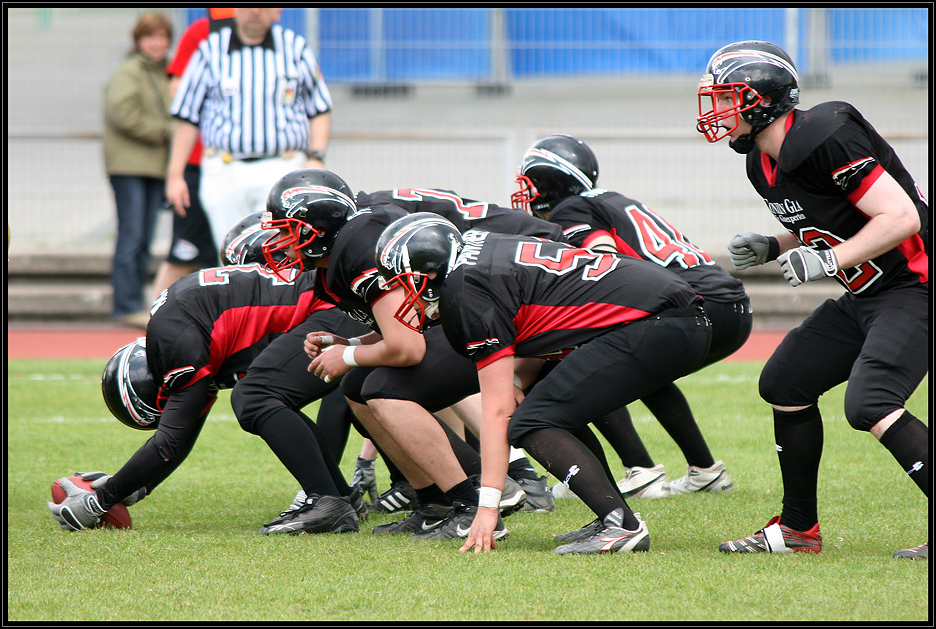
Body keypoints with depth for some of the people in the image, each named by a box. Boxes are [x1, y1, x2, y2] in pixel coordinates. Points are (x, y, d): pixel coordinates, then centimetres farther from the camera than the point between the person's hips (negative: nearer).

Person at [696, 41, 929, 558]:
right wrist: (770, 249, 5)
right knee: (785, 384, 11)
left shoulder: (825, 138, -22)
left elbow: (901, 217, -24)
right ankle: (799, 529, 22)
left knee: (869, 405, -24)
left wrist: (828, 260, -25)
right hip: (863, 297, 10)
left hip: (913, 288, -10)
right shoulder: (764, 165, 8)